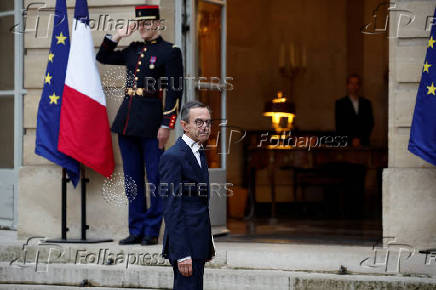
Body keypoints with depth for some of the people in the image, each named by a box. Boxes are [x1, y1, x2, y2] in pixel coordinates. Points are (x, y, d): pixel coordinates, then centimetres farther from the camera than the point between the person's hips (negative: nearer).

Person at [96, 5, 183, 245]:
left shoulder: (170, 52, -3)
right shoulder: (133, 50, 14)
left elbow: (175, 91, -8)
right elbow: (102, 57, 25)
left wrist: (166, 125, -14)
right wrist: (118, 35, 11)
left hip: (150, 122, -6)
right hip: (127, 120, 6)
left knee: (155, 178, -1)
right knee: (132, 178, 9)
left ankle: (152, 231, 5)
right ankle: (136, 230, 15)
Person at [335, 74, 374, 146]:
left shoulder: (366, 103, 15)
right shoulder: (340, 103, 6)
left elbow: (370, 123, 10)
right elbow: (339, 126, 0)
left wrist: (360, 139, -4)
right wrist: (351, 140, -10)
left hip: (363, 143, 2)